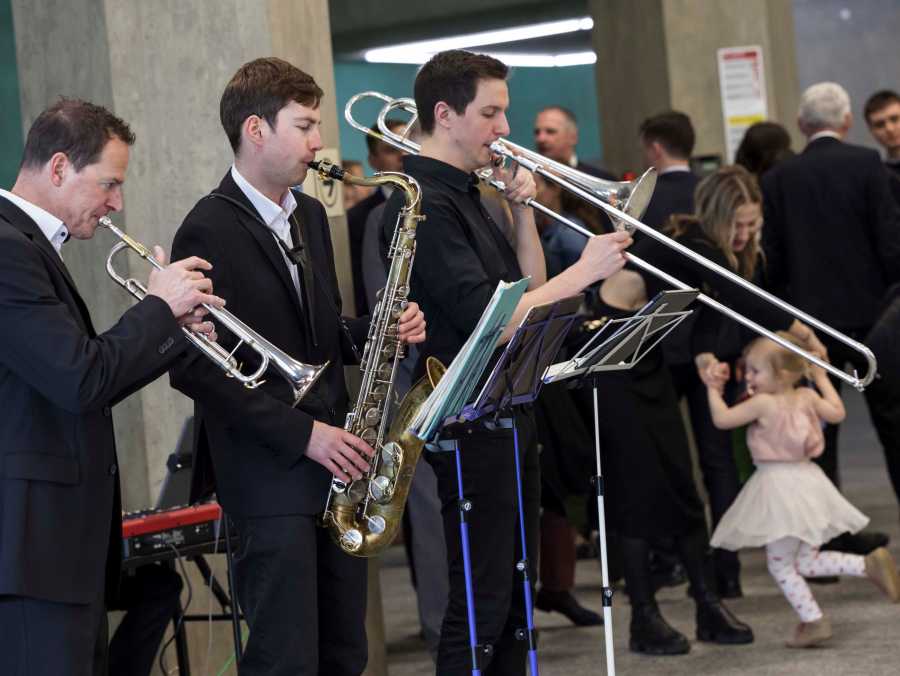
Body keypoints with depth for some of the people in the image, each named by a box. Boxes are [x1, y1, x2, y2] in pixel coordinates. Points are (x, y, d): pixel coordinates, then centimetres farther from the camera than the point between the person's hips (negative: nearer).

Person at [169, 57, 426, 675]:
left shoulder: (310, 215, 14)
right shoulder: (209, 231, -12)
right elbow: (196, 369, -16)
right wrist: (302, 434, -18)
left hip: (335, 460, 8)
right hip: (270, 471, -8)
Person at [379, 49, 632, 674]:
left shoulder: (465, 194, 15)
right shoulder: (424, 204, -17)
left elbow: (528, 289, 15)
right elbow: (485, 317, -24)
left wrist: (522, 207, 2)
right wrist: (584, 271, -19)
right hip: (469, 427, -10)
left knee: (514, 593, 14)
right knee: (481, 603, -7)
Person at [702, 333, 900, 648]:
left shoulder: (763, 403, -16)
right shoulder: (806, 397, 1)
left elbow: (722, 419, -12)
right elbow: (837, 413, 15)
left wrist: (713, 389, 3)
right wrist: (822, 378, 23)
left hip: (778, 485, -7)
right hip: (808, 480, 7)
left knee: (780, 565, 5)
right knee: (807, 562, 17)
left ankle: (814, 621, 4)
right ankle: (869, 564, 4)